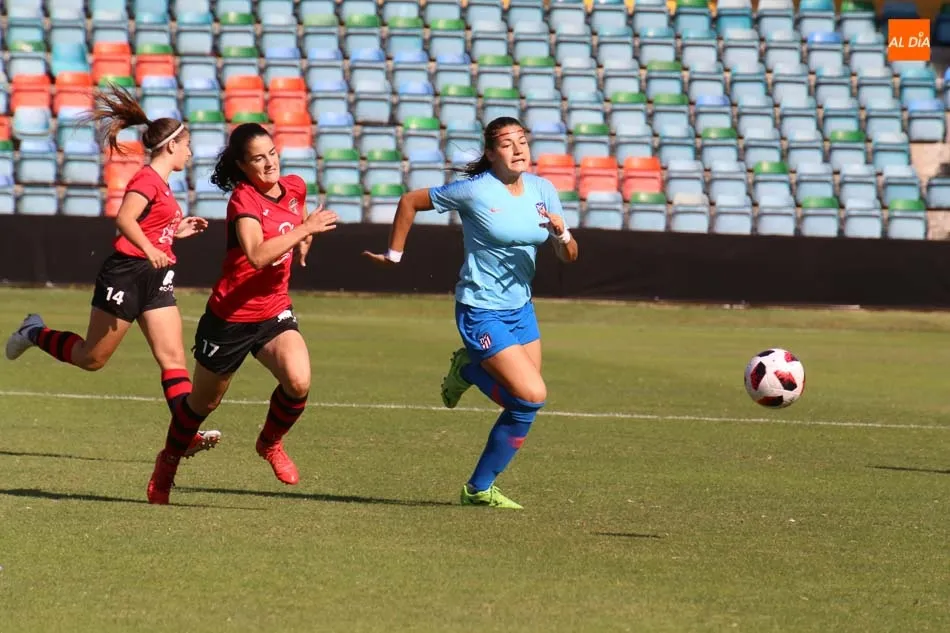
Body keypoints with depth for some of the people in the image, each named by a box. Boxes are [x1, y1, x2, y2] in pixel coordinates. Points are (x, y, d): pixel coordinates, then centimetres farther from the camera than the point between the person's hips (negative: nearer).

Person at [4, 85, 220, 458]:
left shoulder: (161, 184, 15)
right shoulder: (148, 180, -14)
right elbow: (125, 220, -29)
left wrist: (177, 231, 18)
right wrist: (150, 250, -41)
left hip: (156, 278, 9)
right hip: (126, 274, -9)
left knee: (173, 357, -5)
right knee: (92, 358, 4)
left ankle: (188, 434, -13)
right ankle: (36, 333, 29)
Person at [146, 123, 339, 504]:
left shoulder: (295, 188, 1)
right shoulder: (244, 200, -19)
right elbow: (258, 255, -37)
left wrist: (303, 242, 6)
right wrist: (306, 228, -33)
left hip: (274, 314, 4)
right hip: (230, 317, -4)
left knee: (299, 382, -24)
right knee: (203, 403, 14)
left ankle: (271, 443, 7)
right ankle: (168, 461, 43)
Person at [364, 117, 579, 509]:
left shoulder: (542, 190, 1)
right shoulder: (474, 190, -15)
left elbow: (568, 256, 3)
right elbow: (410, 201, -4)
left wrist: (561, 232, -18)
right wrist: (394, 254, 2)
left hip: (520, 308, 7)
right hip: (481, 311, -7)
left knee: (525, 405, 5)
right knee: (532, 396, -16)